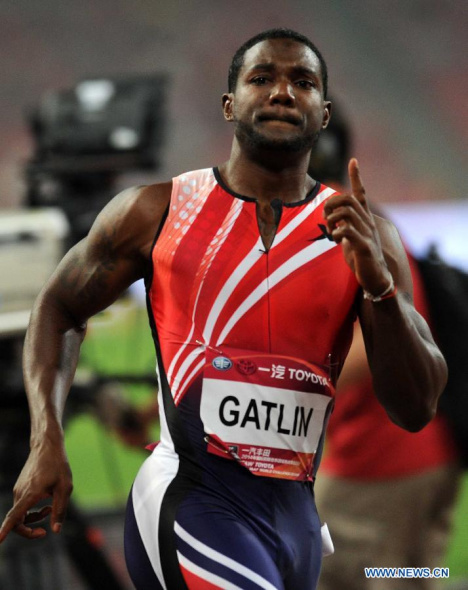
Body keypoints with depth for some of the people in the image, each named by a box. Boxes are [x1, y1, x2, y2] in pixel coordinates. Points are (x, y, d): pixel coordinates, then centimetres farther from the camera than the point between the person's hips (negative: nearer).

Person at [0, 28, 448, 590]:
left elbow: (415, 411, 1)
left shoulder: (365, 236, 6)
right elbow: (59, 309, 16)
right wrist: (47, 443, 2)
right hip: (190, 497, -4)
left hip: (295, 513, 4)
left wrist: (380, 285, -15)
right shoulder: (156, 212, 2)